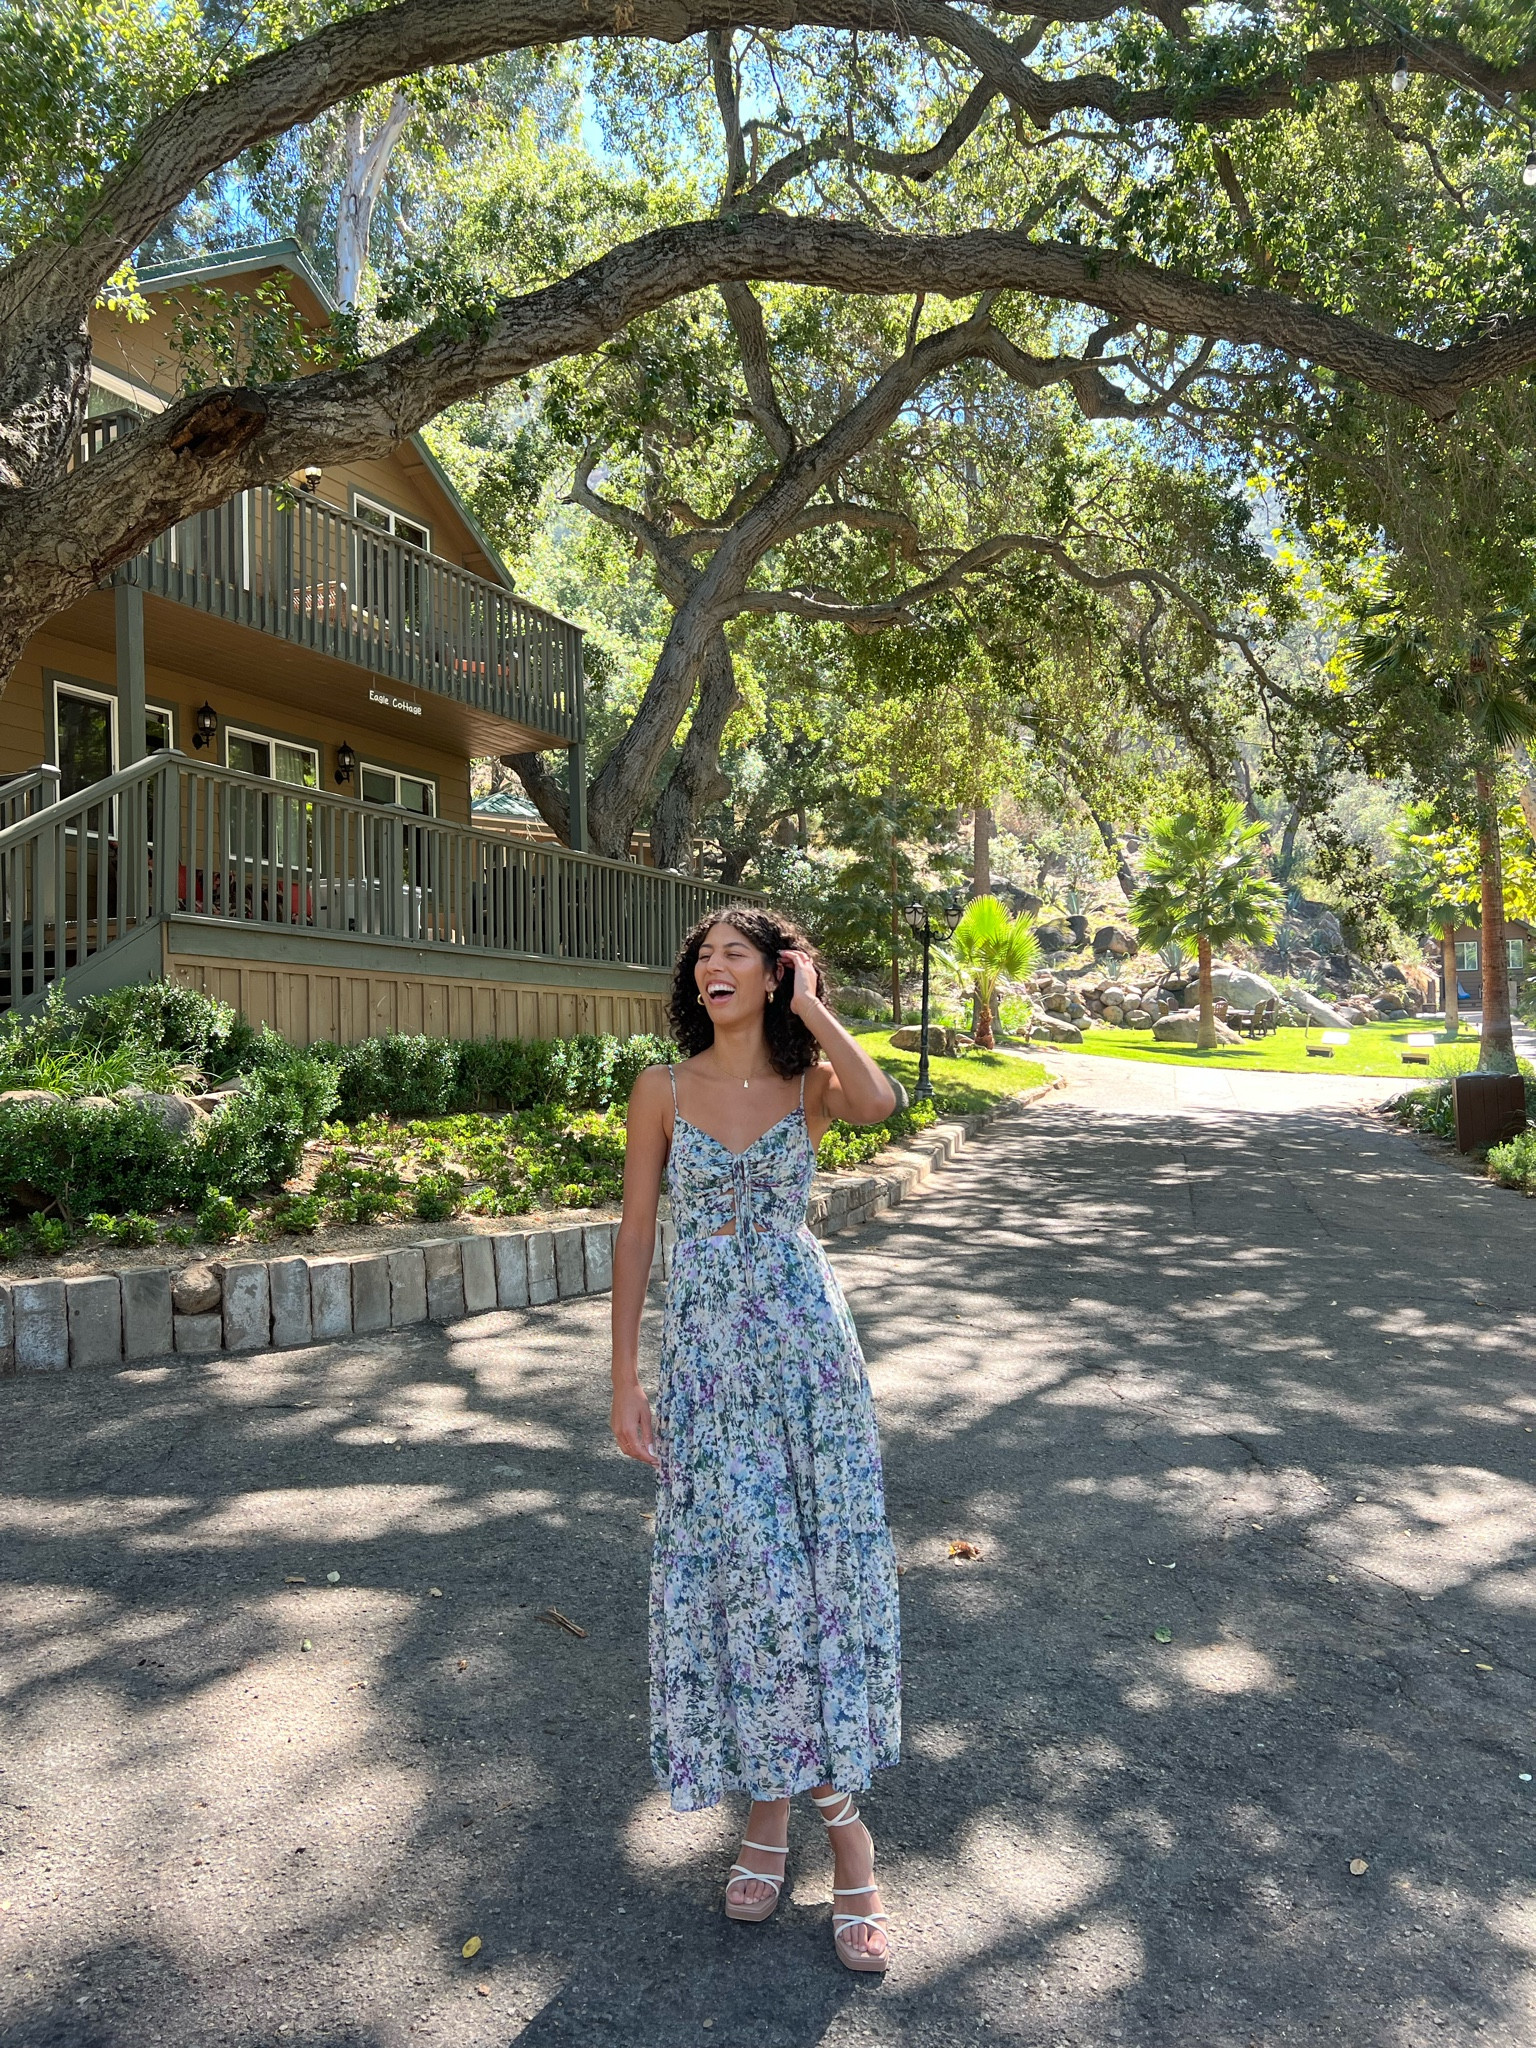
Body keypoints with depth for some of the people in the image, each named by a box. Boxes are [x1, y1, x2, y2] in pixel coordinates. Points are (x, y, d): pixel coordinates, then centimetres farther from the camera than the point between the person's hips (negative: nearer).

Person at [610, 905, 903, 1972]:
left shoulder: (812, 1083, 0)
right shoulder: (665, 1088, 0)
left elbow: (880, 1102, -26)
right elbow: (636, 1231, 1)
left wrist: (811, 1004, -12)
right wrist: (625, 1379, -2)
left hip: (806, 1342, 0)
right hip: (705, 1352, 0)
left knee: (823, 1562, 4)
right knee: (737, 1568, 6)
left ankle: (837, 1811, 20)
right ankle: (775, 1798, 27)